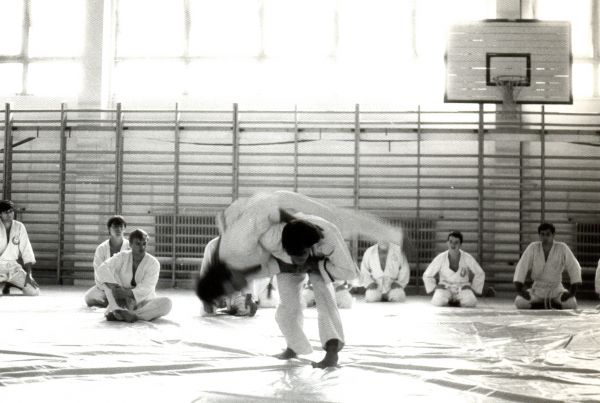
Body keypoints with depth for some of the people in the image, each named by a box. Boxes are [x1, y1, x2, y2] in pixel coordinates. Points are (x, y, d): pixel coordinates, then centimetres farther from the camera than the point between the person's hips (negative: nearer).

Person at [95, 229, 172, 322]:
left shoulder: (153, 263, -10)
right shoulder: (122, 257, -4)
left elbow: (145, 289, -21)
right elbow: (102, 269, -19)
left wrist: (127, 293, -39)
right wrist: (114, 287, -35)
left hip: (143, 303, -1)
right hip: (123, 303, 1)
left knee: (166, 303, -31)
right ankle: (118, 311, -39)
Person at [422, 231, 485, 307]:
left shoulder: (467, 258, -13)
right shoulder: (440, 258, -13)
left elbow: (480, 274, 3)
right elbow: (427, 276, 0)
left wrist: (472, 291, -2)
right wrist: (436, 292, -6)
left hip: (462, 290, 1)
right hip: (445, 289, -1)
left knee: (470, 303, -33)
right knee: (439, 302, -35)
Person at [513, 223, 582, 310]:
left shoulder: (562, 248, -12)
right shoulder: (532, 247, -9)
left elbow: (574, 268, -10)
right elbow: (521, 267, -10)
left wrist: (572, 292, -18)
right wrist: (519, 289, -22)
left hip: (556, 290, -1)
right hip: (537, 290, 1)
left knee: (571, 304, -30)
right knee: (520, 303, -26)